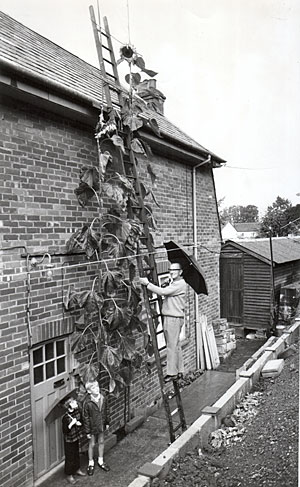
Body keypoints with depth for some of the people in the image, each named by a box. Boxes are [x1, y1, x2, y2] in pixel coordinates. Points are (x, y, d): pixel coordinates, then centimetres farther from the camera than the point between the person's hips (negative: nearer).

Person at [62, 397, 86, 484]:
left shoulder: (77, 412, -7)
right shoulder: (65, 417, -27)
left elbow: (80, 421, 7)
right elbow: (65, 431, -25)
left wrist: (79, 423, -14)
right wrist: (72, 423, -33)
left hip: (76, 437, 7)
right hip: (69, 440, -6)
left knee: (76, 454, 23)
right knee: (69, 457, 9)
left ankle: (77, 469, 43)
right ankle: (69, 475, 27)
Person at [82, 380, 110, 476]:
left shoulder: (103, 398, -12)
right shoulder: (87, 402, -25)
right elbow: (85, 417, -16)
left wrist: (107, 422, 9)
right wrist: (87, 431, -11)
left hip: (101, 425, 4)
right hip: (92, 427, -4)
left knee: (101, 442, 19)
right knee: (92, 444, 14)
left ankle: (100, 461, 41)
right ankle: (91, 463, 37)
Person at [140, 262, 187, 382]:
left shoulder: (180, 284, -13)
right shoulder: (172, 283, 18)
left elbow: (163, 292, -22)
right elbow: (164, 293, 10)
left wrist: (147, 283, -19)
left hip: (174, 318, -10)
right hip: (168, 317, 10)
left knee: (172, 346, -3)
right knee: (175, 345, 15)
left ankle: (172, 373, 5)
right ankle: (179, 370, 24)